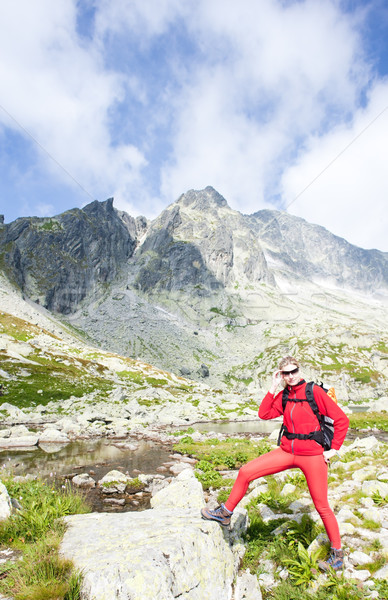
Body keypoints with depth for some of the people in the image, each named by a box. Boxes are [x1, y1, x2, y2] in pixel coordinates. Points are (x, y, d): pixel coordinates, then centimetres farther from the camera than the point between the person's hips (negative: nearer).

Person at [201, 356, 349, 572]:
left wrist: (334, 449, -7)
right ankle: (226, 513, 16)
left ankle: (337, 553, 34)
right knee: (246, 473, -3)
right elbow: (264, 414, -3)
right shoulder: (283, 396, 6)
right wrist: (274, 387, -5)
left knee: (322, 506, 9)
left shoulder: (315, 391, -11)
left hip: (312, 455, -5)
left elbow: (342, 419, -8)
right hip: (287, 452, 5)